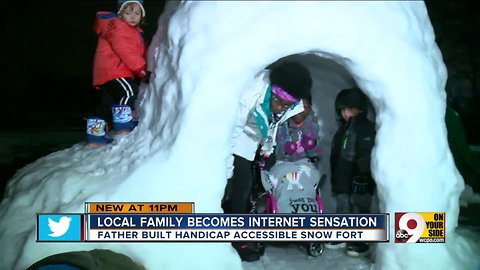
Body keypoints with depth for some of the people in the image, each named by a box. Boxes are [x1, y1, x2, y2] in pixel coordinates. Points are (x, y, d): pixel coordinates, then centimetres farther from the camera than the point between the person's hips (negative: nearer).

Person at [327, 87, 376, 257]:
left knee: (359, 210, -2)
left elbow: (367, 155, -19)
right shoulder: (343, 130, 19)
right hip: (343, 180, 9)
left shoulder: (367, 128, -9)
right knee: (343, 210, 16)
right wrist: (335, 178, 24)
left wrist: (363, 173, -27)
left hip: (359, 182, -8)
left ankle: (360, 242, 6)